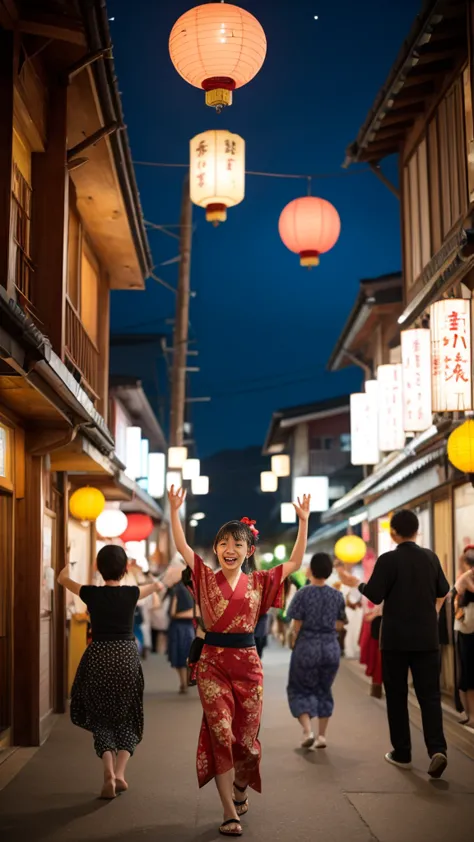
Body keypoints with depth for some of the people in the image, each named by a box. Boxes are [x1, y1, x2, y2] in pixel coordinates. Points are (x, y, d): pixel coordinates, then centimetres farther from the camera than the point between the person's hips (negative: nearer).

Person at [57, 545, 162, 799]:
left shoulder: (91, 594, -4)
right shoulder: (131, 593, -3)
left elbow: (62, 579, 16)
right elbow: (157, 585, 20)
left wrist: (67, 567, 39)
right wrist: (156, 584, 45)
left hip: (98, 657, 0)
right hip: (126, 656, 0)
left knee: (101, 719, 13)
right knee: (127, 719, 16)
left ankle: (108, 771, -6)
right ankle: (120, 772, 1)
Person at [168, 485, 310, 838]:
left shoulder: (258, 582, 6)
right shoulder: (207, 578, 2)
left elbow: (295, 562, 2)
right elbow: (182, 546, -8)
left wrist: (304, 520, -3)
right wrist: (175, 510, -18)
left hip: (248, 664, 2)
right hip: (213, 663, -1)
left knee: (246, 736, 8)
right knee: (221, 734, -7)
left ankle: (240, 789, 38)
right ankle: (230, 812, 1)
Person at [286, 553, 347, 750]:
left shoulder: (303, 593, -10)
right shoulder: (337, 595, 2)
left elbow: (296, 625, -11)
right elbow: (340, 623, 11)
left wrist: (295, 637, 9)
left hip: (307, 647, -3)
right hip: (331, 647, 4)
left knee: (300, 689, 11)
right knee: (324, 690, 17)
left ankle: (307, 730, -6)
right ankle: (322, 735, 15)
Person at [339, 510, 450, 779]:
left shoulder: (388, 560, -11)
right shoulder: (431, 558, 4)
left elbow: (375, 596, -13)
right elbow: (443, 591, 16)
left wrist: (357, 584, 6)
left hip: (396, 639, -3)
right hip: (427, 638, 3)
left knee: (397, 696, 9)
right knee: (430, 695, 2)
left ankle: (402, 754, 14)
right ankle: (437, 749, -15)